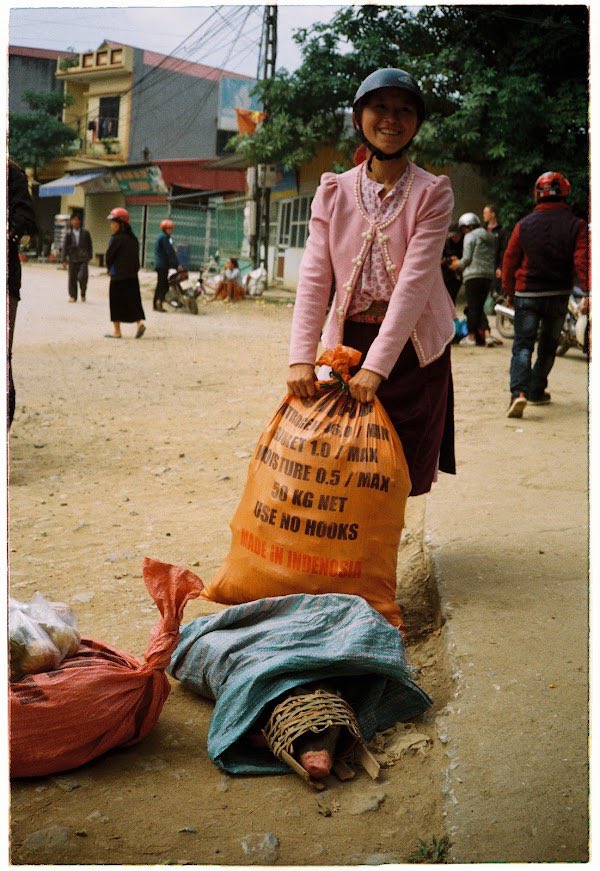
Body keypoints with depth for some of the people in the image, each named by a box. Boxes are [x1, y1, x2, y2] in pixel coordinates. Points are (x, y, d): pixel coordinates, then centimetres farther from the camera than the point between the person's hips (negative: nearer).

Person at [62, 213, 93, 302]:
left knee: (82, 277, -12)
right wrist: (64, 260, 1)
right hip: (72, 259, 1)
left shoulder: (85, 232, 5)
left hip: (83, 259, -1)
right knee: (72, 278, 2)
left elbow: (89, 245, 13)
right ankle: (72, 296, 12)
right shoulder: (68, 233, 4)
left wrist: (90, 256, 11)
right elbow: (65, 247, 5)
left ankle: (83, 293, 11)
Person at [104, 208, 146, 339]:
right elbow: (136, 258, 10)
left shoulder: (116, 239, -13)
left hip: (118, 276, -6)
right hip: (132, 276, 6)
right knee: (133, 301, 11)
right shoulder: (133, 239, 9)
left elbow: (108, 256, -8)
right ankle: (140, 323, -5)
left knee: (116, 303, 2)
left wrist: (110, 269, 9)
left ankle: (117, 331, 6)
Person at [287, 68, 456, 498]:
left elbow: (415, 282, -16)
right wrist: (301, 357, -17)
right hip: (348, 340, 2)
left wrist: (377, 366, -24)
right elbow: (315, 277, -5)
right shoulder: (334, 191, 3)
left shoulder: (433, 193, -6)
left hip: (412, 347, -2)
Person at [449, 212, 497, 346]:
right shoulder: (491, 237, 19)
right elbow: (494, 258, 18)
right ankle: (487, 334, -1)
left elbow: (467, 258, -10)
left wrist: (458, 265, 11)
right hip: (489, 275, 7)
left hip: (473, 275, -7)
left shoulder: (470, 236, -3)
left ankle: (471, 336, 5)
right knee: (479, 307, 12)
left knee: (473, 306, -1)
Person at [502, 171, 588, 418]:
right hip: (558, 295, 1)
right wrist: (588, 292, -11)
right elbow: (582, 261, -12)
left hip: (527, 295, -1)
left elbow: (510, 260, 2)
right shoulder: (575, 225, -4)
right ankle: (536, 391, 25)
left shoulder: (524, 224, -1)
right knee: (548, 346, 17)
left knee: (523, 345, -2)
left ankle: (519, 391, -23)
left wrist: (509, 291, 13)